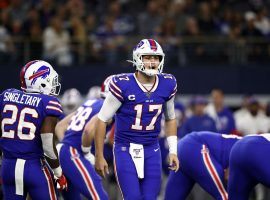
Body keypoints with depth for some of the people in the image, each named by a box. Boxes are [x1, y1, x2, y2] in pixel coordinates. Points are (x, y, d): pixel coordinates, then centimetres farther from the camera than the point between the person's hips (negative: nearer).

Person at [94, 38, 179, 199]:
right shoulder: (123, 85, -14)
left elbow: (170, 119, 16)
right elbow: (102, 120, -6)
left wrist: (173, 151, 10)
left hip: (151, 151, 4)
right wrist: (99, 156, -5)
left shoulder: (168, 85, -1)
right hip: (125, 150, -4)